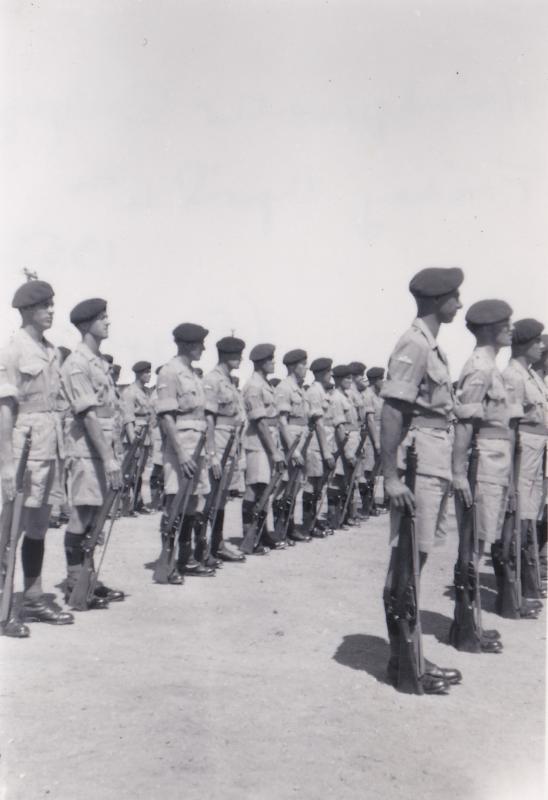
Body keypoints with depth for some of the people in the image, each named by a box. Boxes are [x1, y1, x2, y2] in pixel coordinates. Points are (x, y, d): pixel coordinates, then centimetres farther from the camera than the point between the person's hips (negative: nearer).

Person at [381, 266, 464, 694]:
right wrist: (391, 476, -23)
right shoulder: (413, 346, -12)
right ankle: (404, 662, 7)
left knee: (413, 561, 13)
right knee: (407, 562, -3)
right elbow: (391, 412, -18)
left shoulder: (433, 347, 17)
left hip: (436, 465, 10)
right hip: (418, 466, -10)